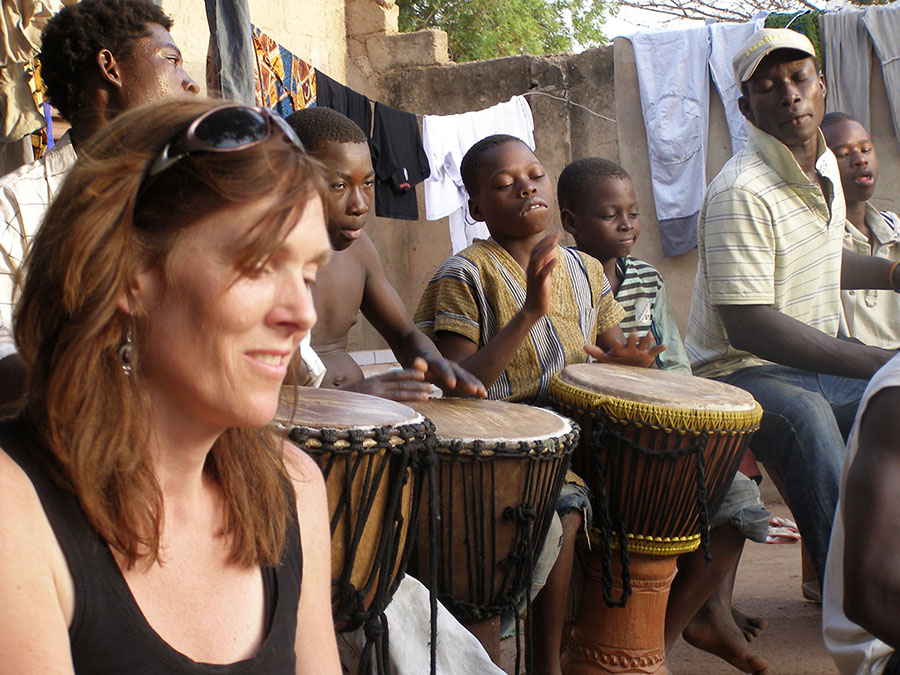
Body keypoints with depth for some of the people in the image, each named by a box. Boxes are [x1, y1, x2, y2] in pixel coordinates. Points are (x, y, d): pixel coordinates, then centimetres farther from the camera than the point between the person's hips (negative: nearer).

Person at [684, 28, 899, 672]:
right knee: (805, 417, -37)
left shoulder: (824, 171, 7)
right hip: (741, 373, -9)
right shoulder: (741, 193, -21)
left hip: (821, 360, 9)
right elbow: (749, 328, -28)